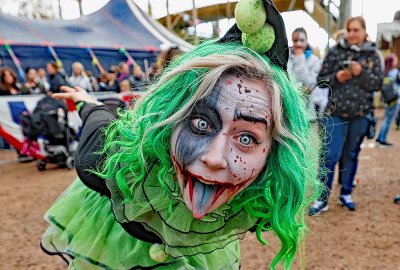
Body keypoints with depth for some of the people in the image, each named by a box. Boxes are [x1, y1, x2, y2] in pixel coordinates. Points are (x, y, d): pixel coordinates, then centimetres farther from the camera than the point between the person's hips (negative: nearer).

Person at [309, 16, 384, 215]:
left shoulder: (373, 55, 4)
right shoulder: (336, 51, -2)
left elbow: (377, 83, -1)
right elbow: (321, 79, 0)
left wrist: (361, 73, -17)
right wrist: (337, 77, -19)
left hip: (360, 114, 3)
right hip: (335, 112, -2)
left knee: (351, 154, 14)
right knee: (329, 156, -4)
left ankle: (346, 193, 30)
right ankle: (322, 199, 8)